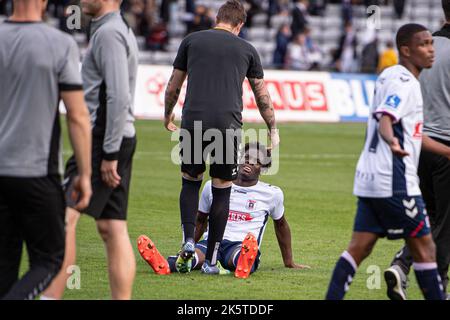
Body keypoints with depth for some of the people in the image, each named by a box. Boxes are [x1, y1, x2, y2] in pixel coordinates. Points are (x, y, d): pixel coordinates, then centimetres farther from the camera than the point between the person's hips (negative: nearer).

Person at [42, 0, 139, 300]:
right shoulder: (122, 30, 21)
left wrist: (109, 154, -20)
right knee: (112, 228, 6)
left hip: (104, 140, -10)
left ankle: (50, 297, -20)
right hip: (115, 142, 10)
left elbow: (119, 97, -20)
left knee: (63, 216, -15)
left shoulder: (109, 33, -11)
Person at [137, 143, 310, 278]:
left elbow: (281, 225, 26)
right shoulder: (213, 186, 16)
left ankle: (244, 265, -79)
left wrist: (289, 262, 32)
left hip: (241, 246, -1)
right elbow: (200, 220, 30)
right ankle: (165, 265, -70)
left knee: (244, 250, -43)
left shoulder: (272, 193, 12)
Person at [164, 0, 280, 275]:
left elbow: (173, 88, 16)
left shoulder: (191, 41, 12)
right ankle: (211, 260, 8)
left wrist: (168, 117, 33)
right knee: (222, 190, 9)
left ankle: (188, 240, -1)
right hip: (228, 125, 0)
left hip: (194, 121, 0)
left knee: (191, 181, 19)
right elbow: (262, 96, 19)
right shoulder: (247, 49, 13)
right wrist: (273, 130, 30)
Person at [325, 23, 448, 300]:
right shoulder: (403, 81, -12)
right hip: (394, 181, -9)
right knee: (424, 245, 1)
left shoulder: (391, 77, 19)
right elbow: (385, 119, -29)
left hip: (370, 178, 9)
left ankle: (332, 298, 0)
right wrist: (392, 141, -51)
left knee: (360, 246, 5)